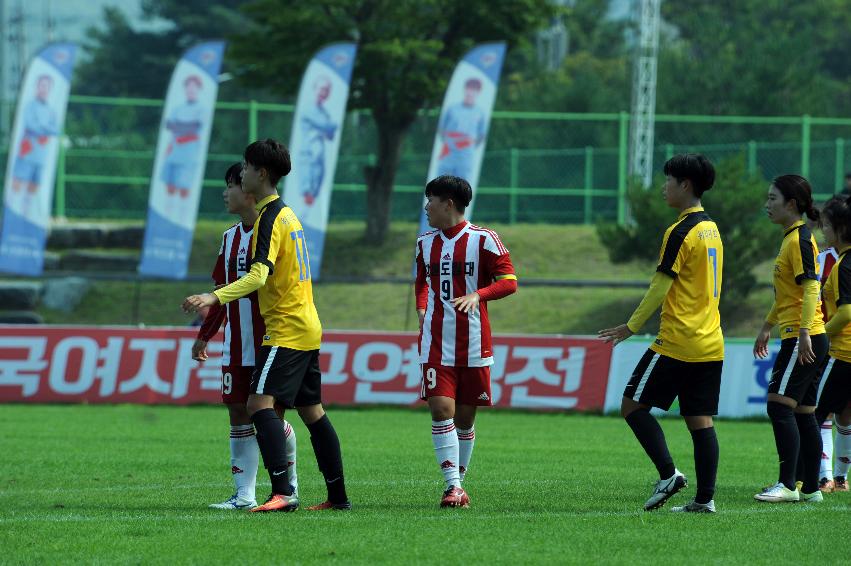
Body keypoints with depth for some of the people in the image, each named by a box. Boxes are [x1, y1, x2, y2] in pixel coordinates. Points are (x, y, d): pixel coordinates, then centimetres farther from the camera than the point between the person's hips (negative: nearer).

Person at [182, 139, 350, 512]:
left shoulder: (270, 218, -14)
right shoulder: (288, 214, 16)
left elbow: (259, 275, -26)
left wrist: (215, 298, -38)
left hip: (286, 329, -10)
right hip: (307, 327, 10)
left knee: (260, 403, -18)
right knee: (312, 411, 15)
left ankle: (282, 492, -27)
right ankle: (338, 496, 20)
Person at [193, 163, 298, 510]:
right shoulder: (231, 237, 13)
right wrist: (205, 335, 21)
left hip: (269, 343, -7)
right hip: (236, 346, 7)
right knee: (239, 414, 4)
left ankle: (289, 486, 13)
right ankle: (244, 494, 5)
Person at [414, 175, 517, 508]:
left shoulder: (483, 240, -4)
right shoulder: (426, 244, 11)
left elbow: (509, 282, -5)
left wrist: (477, 295, -20)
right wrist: (422, 309, 8)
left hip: (474, 345, -3)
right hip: (436, 343, 3)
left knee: (465, 418, 5)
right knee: (441, 410, -12)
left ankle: (459, 483, 20)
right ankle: (453, 487, -14)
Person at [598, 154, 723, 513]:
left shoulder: (681, 232, -12)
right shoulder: (711, 228, 14)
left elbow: (660, 288, -14)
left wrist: (631, 327, -6)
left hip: (677, 342, -8)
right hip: (711, 344, 8)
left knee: (633, 405, 0)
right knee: (700, 420, 7)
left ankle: (668, 474, -9)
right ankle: (705, 498, 3)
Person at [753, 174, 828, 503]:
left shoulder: (800, 240, -13)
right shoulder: (790, 238, 18)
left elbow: (811, 288, -21)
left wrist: (804, 333, -27)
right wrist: (768, 326, 32)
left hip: (804, 339, -10)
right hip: (797, 338, 10)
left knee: (779, 405, -12)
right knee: (803, 413, 10)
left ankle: (787, 485, -13)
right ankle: (810, 488, 12)